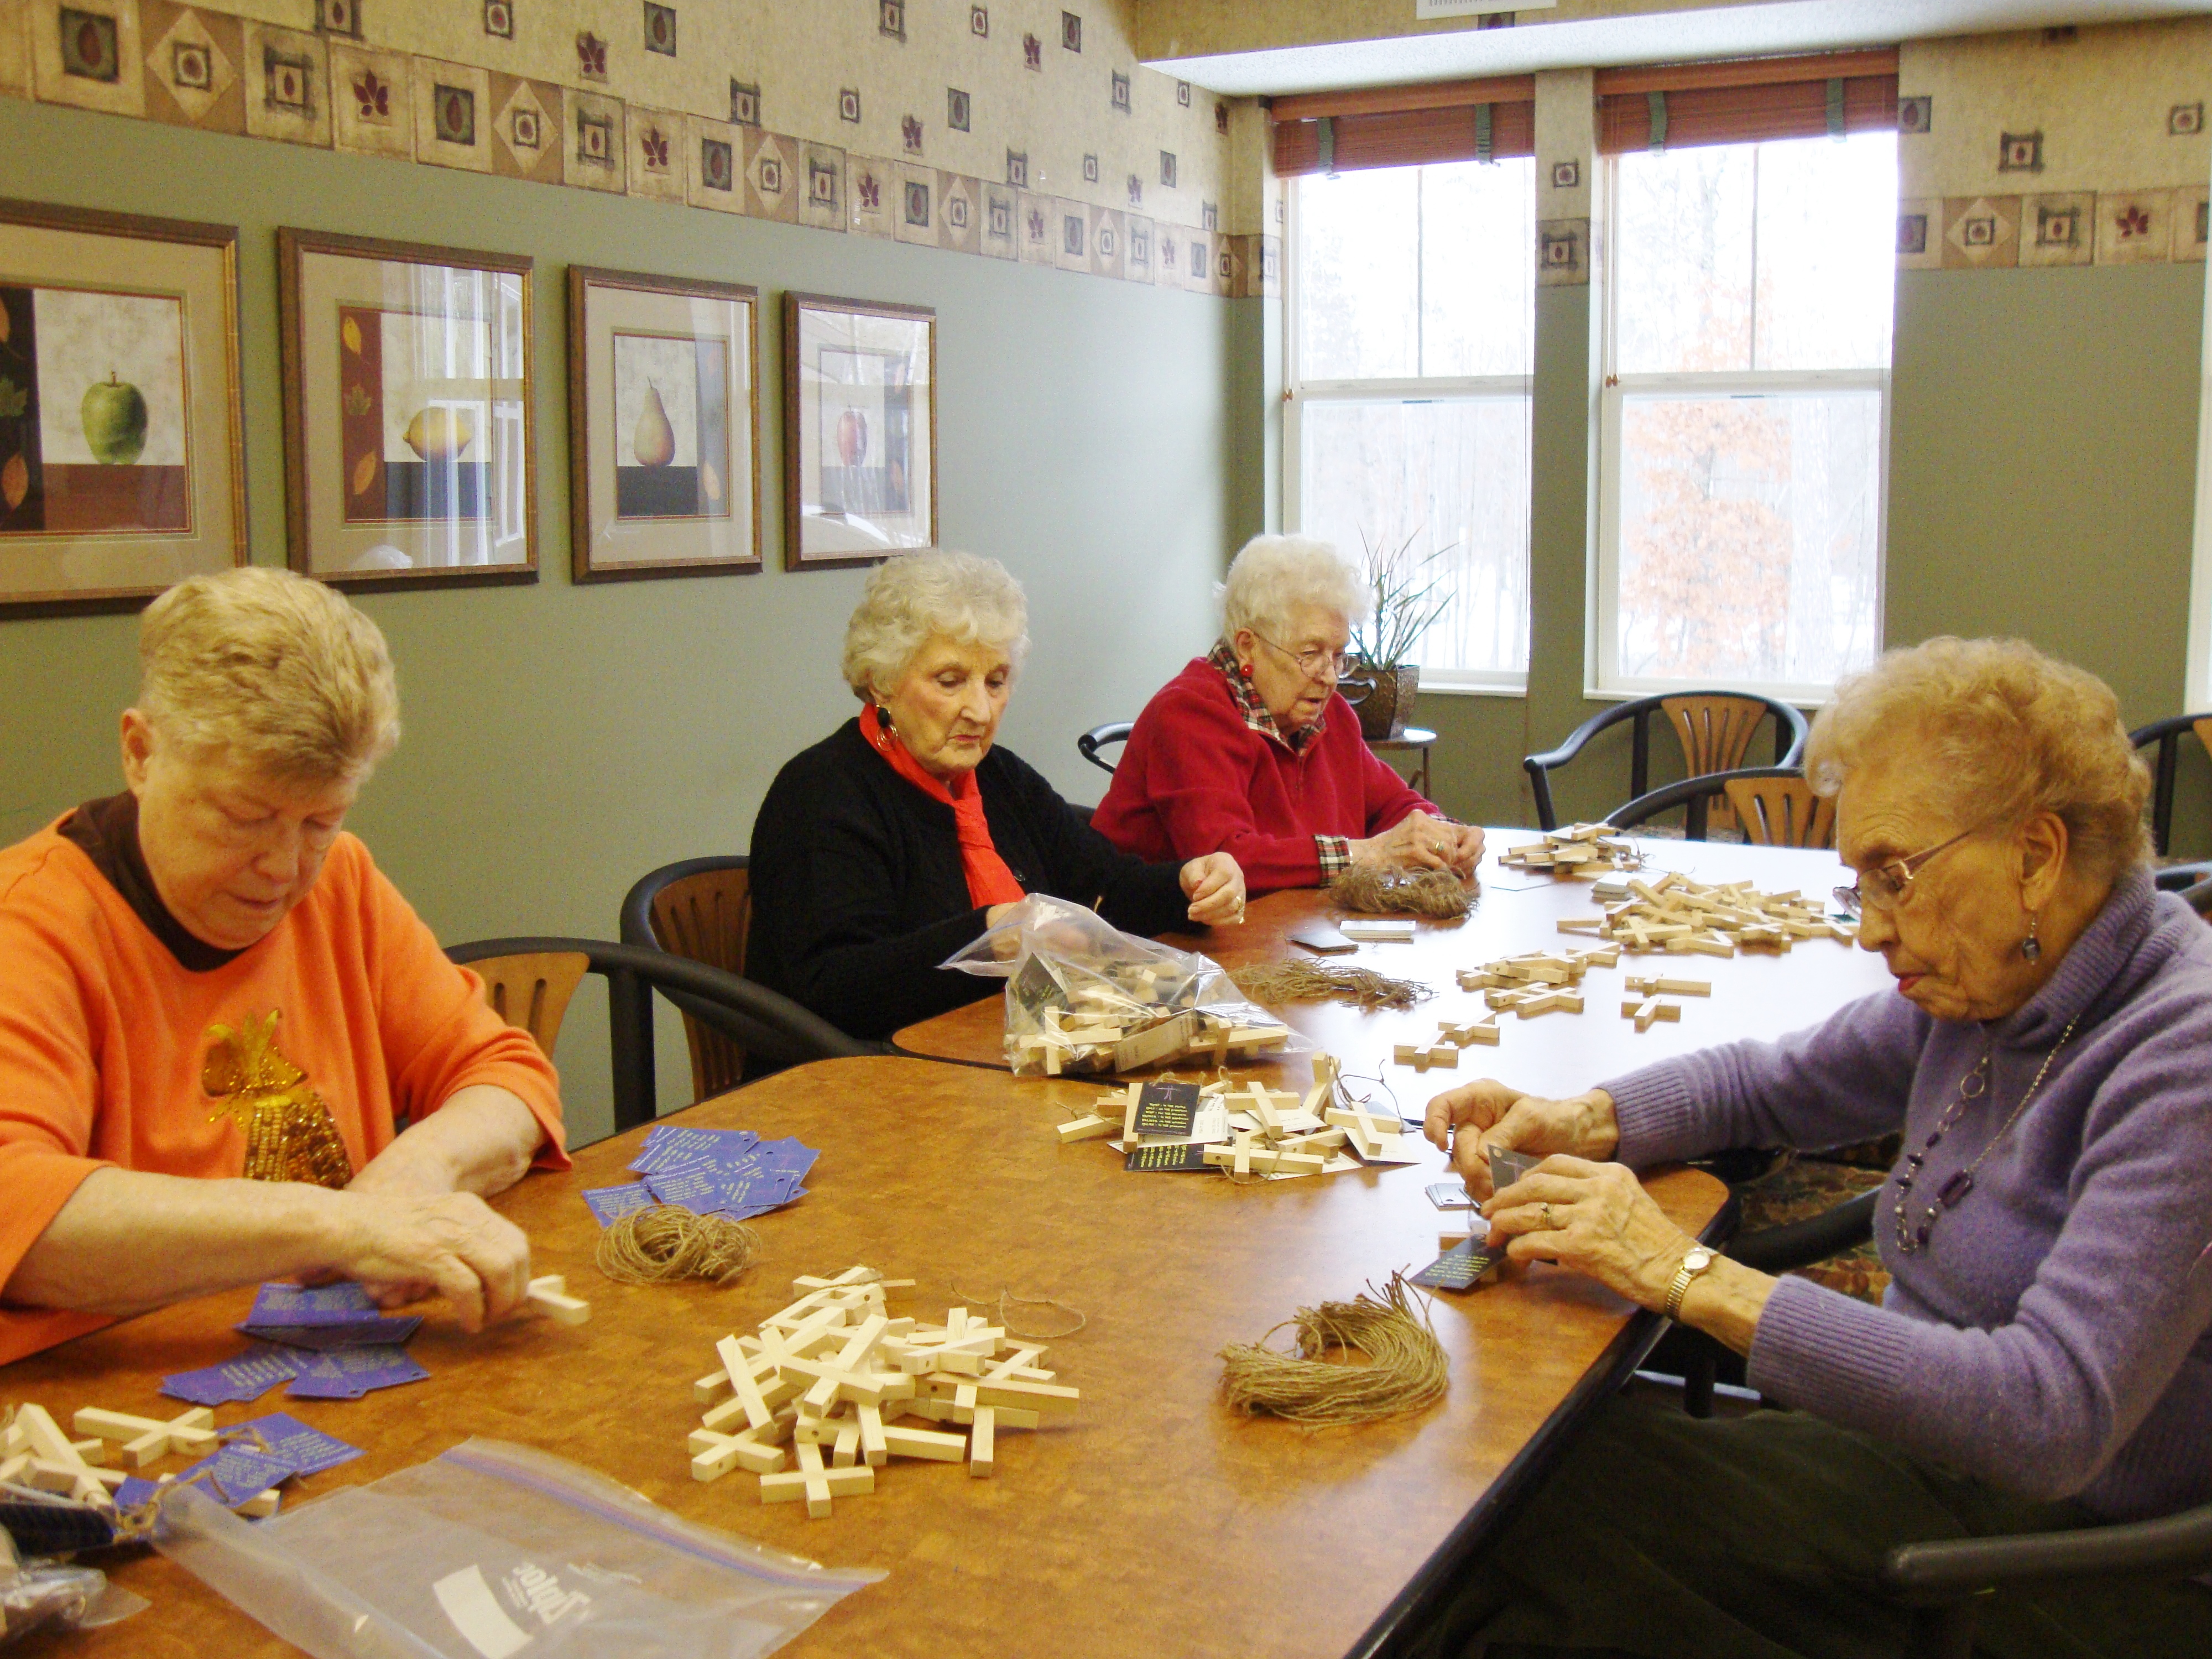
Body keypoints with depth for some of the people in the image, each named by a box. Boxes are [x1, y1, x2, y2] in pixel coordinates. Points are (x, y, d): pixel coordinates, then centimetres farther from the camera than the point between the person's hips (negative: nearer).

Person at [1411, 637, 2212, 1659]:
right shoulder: (1986, 986, 2)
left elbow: (2053, 1416, -30)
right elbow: (1773, 1084, 16)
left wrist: (1693, 1279, -31)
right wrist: (1577, 1124, -4)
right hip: (1929, 1458, 7)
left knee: (1563, 1501, -19)